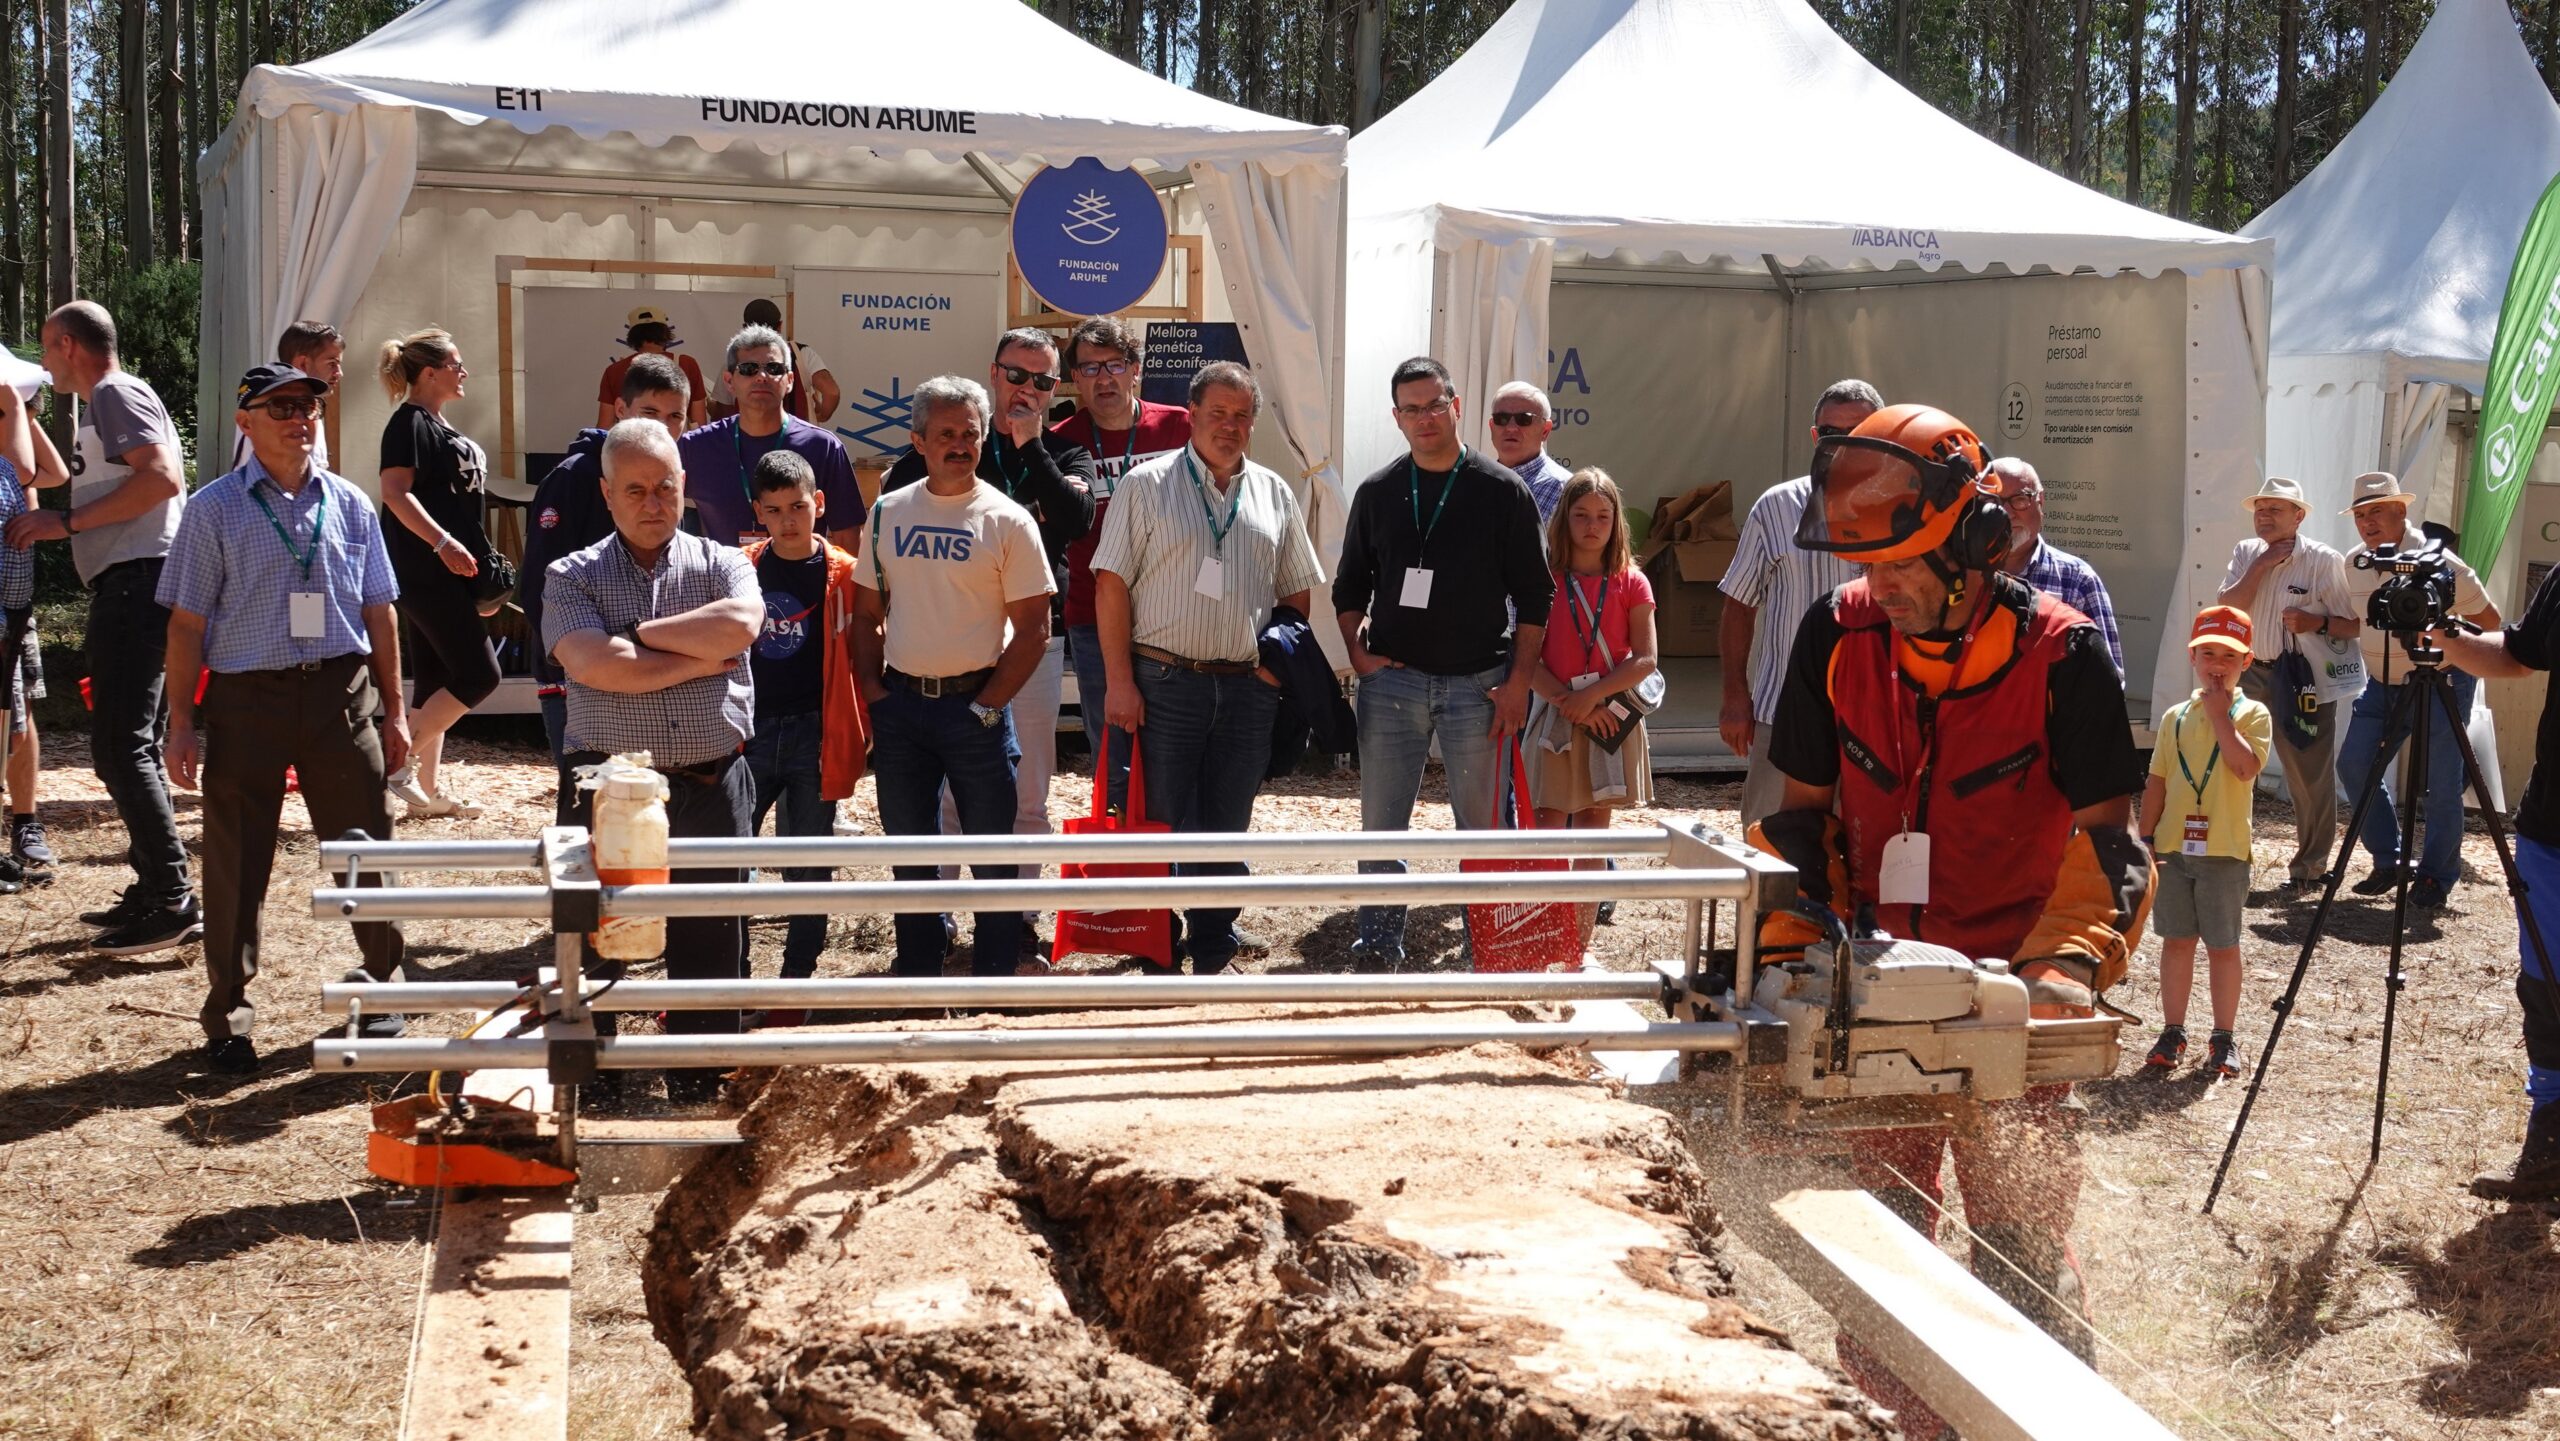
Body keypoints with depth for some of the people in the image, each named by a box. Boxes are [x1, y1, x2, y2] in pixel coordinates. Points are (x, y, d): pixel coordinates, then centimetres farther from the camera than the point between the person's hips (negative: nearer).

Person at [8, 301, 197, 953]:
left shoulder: (116, 394, -6)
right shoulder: (104, 402, 25)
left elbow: (163, 478, -21)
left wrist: (66, 522, -16)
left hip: (135, 581, -11)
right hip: (130, 585, 11)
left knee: (119, 747, -13)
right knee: (137, 746, 13)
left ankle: (174, 900, -14)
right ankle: (155, 893, 18)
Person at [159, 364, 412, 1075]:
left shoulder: (349, 504, 9)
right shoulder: (214, 509, 0)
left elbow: (378, 613, 13)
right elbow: (187, 622, 0)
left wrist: (392, 710, 11)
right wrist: (182, 721, -5)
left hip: (342, 693, 2)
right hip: (244, 697, -2)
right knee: (235, 866, 4)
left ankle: (380, 988, 25)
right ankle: (227, 1019, 16)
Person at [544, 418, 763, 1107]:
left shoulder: (721, 565, 8)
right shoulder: (574, 577, 4)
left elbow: (739, 625, -15)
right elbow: (595, 665, -14)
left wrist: (637, 632, -9)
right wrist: (700, 658, -8)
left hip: (711, 790, 1)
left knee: (710, 948, 6)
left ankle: (698, 1092, 18)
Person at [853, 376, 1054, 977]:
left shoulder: (1007, 521, -4)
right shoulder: (888, 513, 7)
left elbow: (1033, 630, -6)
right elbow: (866, 615, 11)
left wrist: (987, 705, -11)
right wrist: (873, 693, 0)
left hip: (974, 703, -3)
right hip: (900, 703, 4)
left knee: (991, 853, 3)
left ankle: (996, 980, 13)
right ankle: (917, 975, 26)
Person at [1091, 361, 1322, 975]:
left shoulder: (1274, 494, 13)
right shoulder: (1147, 485, 0)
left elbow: (1296, 592, 18)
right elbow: (1112, 584, -4)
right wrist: (1121, 682, -9)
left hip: (1248, 688, 3)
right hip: (1164, 684, -3)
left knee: (1227, 827, 10)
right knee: (1159, 821, 0)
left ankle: (1213, 957, 20)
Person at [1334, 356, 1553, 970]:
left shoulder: (1503, 492, 1)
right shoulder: (1377, 493, 9)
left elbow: (1534, 597, 1)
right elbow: (1349, 587, 17)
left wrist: (1517, 681, -5)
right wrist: (1359, 654, 2)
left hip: (1479, 683, -2)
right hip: (1392, 680, 2)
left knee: (1482, 826, 4)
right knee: (1381, 824, 4)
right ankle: (1379, 946, 15)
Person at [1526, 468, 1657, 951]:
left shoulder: (1630, 583, 3)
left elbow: (1645, 659, -4)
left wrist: (1592, 696, -15)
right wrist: (1567, 702, -16)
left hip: (1610, 716, 1)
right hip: (1557, 713, -1)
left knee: (1593, 828, 6)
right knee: (1548, 826, -4)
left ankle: (1582, 942, 13)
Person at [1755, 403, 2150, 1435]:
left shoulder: (2061, 657, -14)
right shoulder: (1839, 635, -5)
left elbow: (2105, 843, -11)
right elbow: (1802, 815, 2)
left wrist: (2071, 965, -26)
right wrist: (1783, 954, -8)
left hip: (2008, 994, -3)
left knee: (2020, 1236, -2)